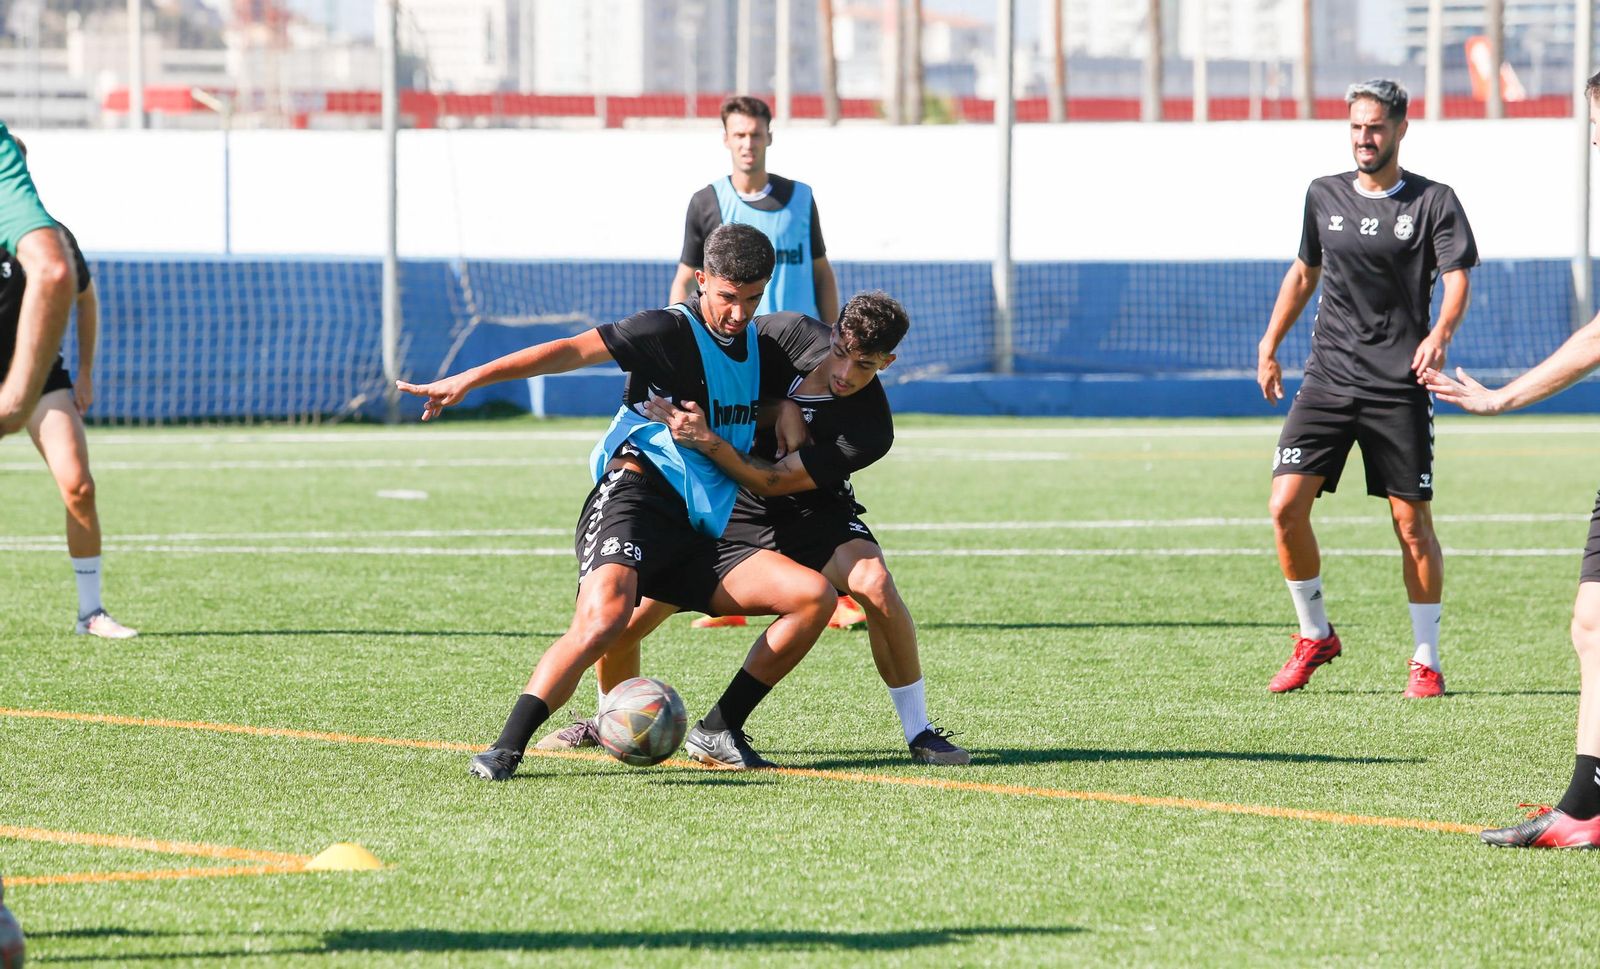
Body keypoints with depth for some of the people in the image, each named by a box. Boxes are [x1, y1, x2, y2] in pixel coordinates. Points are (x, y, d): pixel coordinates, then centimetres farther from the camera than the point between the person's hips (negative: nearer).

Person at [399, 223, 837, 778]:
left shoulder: (762, 346, 15)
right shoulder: (672, 331, -4)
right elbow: (574, 351, -13)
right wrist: (469, 380, -20)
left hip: (700, 536, 7)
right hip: (637, 493, -7)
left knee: (813, 596, -7)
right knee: (604, 616, -33)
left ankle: (717, 733, 0)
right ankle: (505, 750, -28)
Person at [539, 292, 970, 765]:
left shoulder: (870, 430, -29)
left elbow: (772, 481, -29)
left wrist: (706, 440, -41)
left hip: (809, 513, -2)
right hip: (719, 507, 3)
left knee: (874, 584, -33)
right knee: (624, 619, -8)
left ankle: (919, 732, -16)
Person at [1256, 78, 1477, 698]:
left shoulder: (1433, 203, -1)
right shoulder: (1324, 197, 11)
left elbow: (1457, 277, -11)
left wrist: (1441, 333, -30)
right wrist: (1269, 346, 20)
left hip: (1399, 386, -3)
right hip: (1328, 379, 3)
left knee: (1412, 524, -2)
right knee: (1287, 508, -9)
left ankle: (1426, 660, 10)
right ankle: (1315, 637, 9)